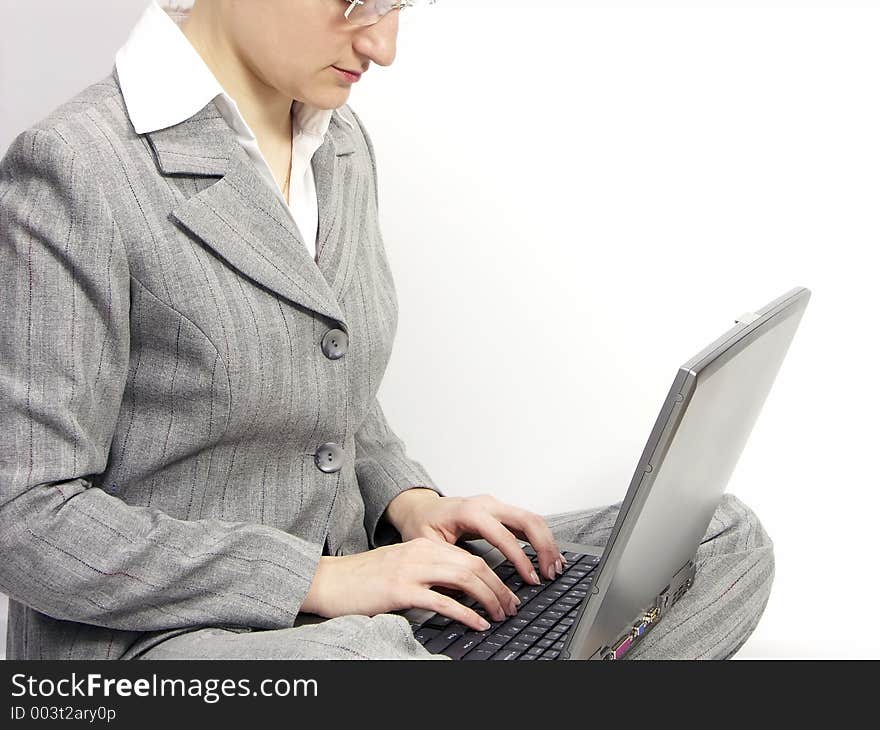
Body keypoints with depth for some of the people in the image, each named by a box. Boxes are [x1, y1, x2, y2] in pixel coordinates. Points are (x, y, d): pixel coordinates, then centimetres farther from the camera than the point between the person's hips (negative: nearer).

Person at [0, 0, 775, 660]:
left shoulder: (341, 145, 9)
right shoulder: (75, 167, -16)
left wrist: (407, 503, -1)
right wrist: (317, 580, -20)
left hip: (347, 608, 8)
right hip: (140, 633, -8)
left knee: (727, 537, -2)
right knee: (361, 657, -43)